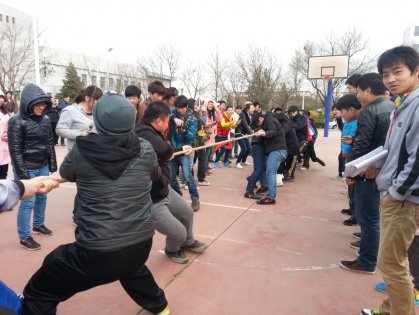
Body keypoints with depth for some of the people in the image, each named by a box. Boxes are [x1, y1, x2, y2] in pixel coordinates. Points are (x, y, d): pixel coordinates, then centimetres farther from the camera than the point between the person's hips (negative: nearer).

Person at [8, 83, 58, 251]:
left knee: (42, 197, 18)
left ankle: (38, 224, 39)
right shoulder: (17, 121, -14)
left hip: (43, 166, 6)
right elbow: (15, 150, -14)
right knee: (28, 202, -1)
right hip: (27, 168, -6)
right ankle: (24, 237, 14)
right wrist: (23, 174, -16)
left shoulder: (45, 119, 2)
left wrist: (52, 165, 8)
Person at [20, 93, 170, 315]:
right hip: (141, 244, 5)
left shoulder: (81, 151, -11)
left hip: (99, 252, -4)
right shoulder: (145, 150, -5)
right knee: (132, 267, 40)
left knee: (37, 294, 18)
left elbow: (65, 173, 12)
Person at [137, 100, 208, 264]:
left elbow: (164, 152, 23)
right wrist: (169, 154, -23)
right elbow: (165, 151, -49)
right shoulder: (145, 134, -31)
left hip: (164, 190, 10)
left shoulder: (150, 133, 3)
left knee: (187, 212, 25)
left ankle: (188, 242, 53)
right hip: (150, 201, -10)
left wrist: (182, 149, 41)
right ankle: (172, 250, 35)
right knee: (179, 233, -2)